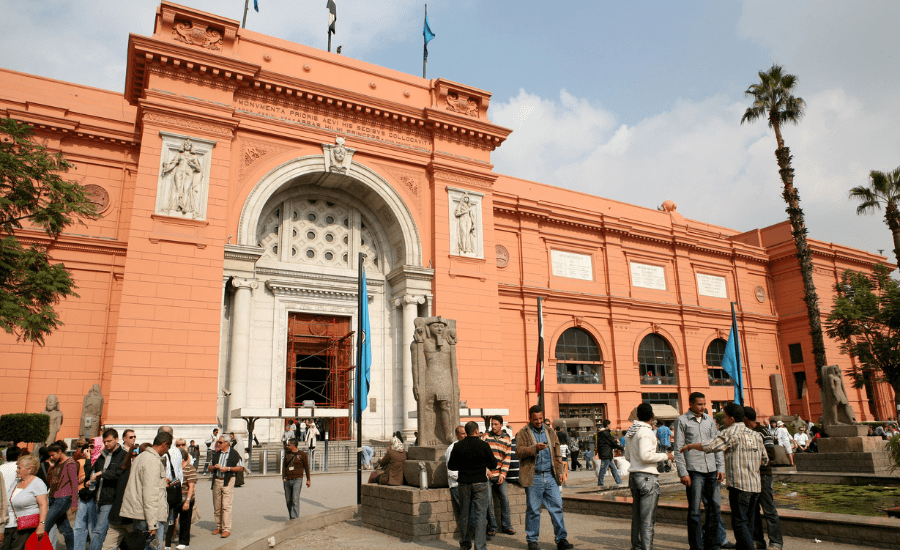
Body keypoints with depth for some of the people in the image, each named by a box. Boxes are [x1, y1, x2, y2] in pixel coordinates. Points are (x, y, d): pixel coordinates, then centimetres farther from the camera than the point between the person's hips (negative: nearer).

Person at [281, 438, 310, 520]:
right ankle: (290, 517, 24)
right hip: (287, 480, 5)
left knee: (295, 500, -13)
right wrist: (283, 477, 0)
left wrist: (308, 480, 3)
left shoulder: (302, 454, -2)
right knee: (288, 500, 9)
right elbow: (284, 466, 12)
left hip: (297, 480, -5)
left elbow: (306, 467, 3)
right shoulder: (287, 454, 10)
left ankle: (295, 518, -13)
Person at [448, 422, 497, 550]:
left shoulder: (458, 446, -2)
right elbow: (493, 465, 0)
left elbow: (450, 466, 6)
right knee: (480, 515, 2)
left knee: (464, 515, 13)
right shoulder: (483, 445, -8)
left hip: (463, 484, 3)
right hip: (480, 484, -2)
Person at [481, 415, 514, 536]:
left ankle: (506, 526, 13)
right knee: (488, 501, -3)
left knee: (505, 499, 0)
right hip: (487, 475, -2)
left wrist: (503, 474, -5)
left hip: (500, 476, 2)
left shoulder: (507, 440, 6)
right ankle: (492, 527, 8)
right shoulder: (485, 437, 1)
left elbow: (507, 459, 4)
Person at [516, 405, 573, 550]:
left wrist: (560, 471, 11)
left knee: (557, 507, 2)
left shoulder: (549, 432, 14)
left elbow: (556, 454, 19)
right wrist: (535, 448, -25)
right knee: (533, 510, 3)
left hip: (550, 476, 4)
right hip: (533, 477, -4)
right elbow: (519, 451, -12)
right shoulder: (523, 433, 0)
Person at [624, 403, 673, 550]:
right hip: (647, 477, -8)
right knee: (648, 518, -3)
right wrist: (664, 456, -11)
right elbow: (645, 455, -23)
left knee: (636, 515, 17)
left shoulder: (630, 433, 11)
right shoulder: (645, 432, -15)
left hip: (634, 475, 8)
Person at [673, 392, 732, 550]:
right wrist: (683, 472, -10)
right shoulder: (682, 421, -2)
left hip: (711, 470, 5)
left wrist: (721, 467, 8)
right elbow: (678, 449, -4)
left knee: (715, 507, 8)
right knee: (694, 510, 1)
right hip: (694, 471, -5)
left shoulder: (709, 420, 13)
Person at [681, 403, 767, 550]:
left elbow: (710, 446, -19)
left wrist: (690, 446, -5)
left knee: (739, 523, -3)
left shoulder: (731, 432, -10)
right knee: (748, 521, 16)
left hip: (739, 484, -8)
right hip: (755, 485, 8)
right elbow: (765, 460, 22)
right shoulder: (755, 435, 13)